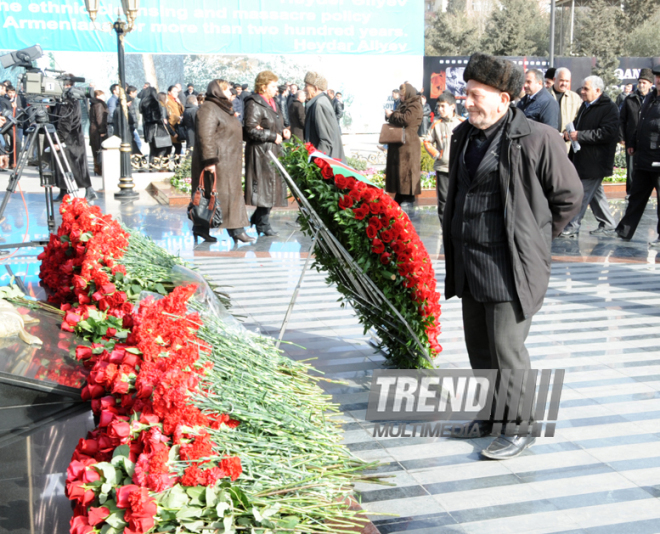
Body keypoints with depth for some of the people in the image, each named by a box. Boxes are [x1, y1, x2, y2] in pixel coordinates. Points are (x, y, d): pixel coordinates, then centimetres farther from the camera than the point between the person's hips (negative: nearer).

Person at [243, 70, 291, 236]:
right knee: (265, 186, -6)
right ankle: (263, 224, 4)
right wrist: (273, 136, -16)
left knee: (275, 184, 10)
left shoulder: (273, 103, 18)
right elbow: (251, 130, -18)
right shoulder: (254, 104, -11)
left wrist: (283, 131, 5)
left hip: (274, 150, 9)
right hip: (261, 151, -9)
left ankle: (257, 218, 22)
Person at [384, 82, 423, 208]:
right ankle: (400, 196, 14)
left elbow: (405, 119, -21)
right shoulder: (403, 105, 20)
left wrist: (391, 115, -7)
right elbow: (397, 117, 28)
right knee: (396, 169, 9)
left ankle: (409, 197, -5)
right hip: (398, 143, 10)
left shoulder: (415, 106, -9)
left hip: (408, 143, -10)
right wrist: (390, 115, 5)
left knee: (406, 169, -9)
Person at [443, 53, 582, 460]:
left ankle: (521, 428, 14)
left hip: (511, 266, -8)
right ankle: (492, 416, 33)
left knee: (506, 346, -4)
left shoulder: (537, 139, -13)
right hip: (469, 264, 8)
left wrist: (536, 239, 2)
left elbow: (569, 196, -4)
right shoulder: (464, 136, 9)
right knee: (478, 345, 16)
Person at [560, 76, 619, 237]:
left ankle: (573, 227, -3)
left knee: (583, 193, -8)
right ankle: (607, 222, 29)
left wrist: (579, 135, -24)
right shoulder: (585, 106, 16)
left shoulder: (609, 108, -13)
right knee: (595, 193, 17)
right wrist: (569, 133, 3)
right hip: (581, 158, 9)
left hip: (595, 161, -9)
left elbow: (607, 133, -23)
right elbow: (578, 125, 27)